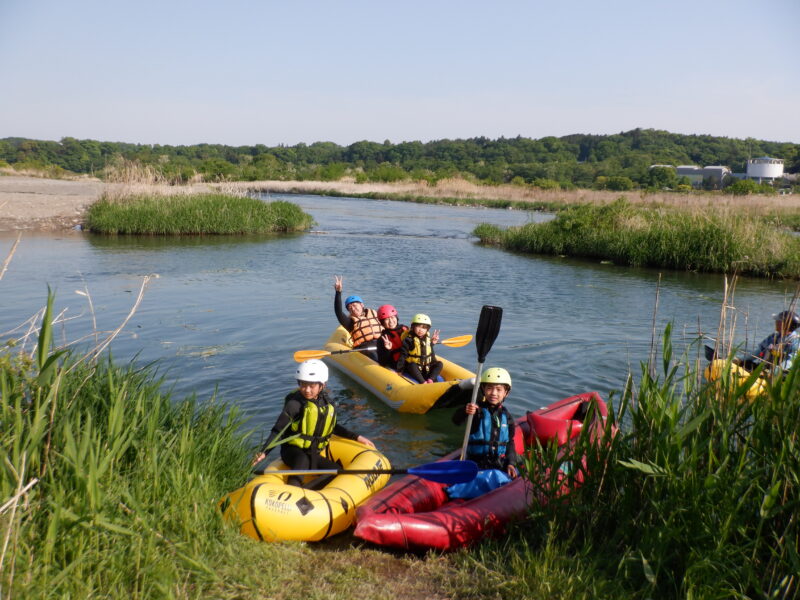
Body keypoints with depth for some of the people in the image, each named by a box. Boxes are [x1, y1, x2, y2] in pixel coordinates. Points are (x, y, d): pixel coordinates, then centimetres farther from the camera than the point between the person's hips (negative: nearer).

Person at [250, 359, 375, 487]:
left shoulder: (326, 402, 5)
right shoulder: (295, 404, -13)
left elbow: (333, 427, 22)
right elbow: (278, 430, -16)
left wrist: (357, 437, 19)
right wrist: (263, 452, -30)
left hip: (313, 454, 6)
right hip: (293, 451, -6)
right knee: (303, 461, -39)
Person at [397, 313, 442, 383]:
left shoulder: (428, 340, 7)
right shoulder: (409, 340, -10)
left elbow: (432, 354, 21)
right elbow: (403, 355, -11)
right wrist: (400, 369, -14)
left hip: (427, 368, 5)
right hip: (414, 367, -5)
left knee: (439, 364, -11)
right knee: (412, 366, -36)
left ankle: (430, 380, -28)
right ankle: (423, 382, -44)